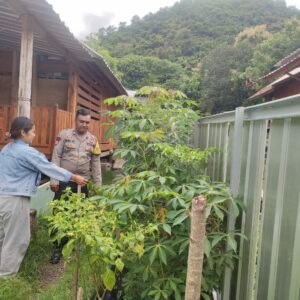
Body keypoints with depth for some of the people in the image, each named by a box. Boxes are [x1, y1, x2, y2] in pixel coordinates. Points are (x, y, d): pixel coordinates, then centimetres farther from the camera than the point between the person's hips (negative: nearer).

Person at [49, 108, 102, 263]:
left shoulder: (93, 140, 6)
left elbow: (96, 163, 8)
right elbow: (56, 157, -5)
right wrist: (54, 179, -11)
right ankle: (58, 247, 17)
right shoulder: (64, 134, -3)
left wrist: (98, 185, 6)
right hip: (63, 182, -2)